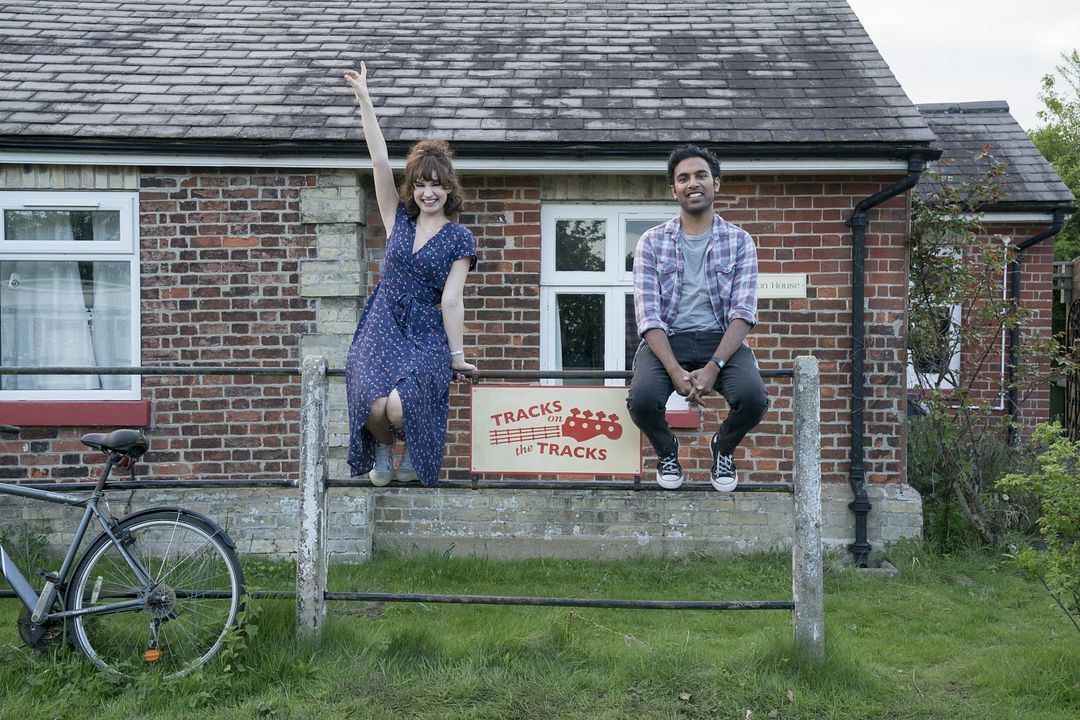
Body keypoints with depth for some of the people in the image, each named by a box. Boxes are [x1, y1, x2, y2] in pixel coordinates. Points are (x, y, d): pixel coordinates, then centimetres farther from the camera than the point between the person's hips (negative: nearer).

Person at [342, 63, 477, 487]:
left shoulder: (459, 239, 2)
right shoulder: (398, 219, 10)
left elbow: (451, 299, -2)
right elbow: (380, 161, 4)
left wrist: (457, 353, -5)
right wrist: (364, 98, -1)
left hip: (427, 336, -2)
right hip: (383, 326, 2)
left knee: (401, 406, -29)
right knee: (374, 405, -25)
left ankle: (413, 451, 8)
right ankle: (382, 450, 11)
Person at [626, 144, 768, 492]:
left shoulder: (739, 241, 4)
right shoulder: (652, 242, 3)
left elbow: (743, 311, -5)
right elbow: (648, 314, -6)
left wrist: (713, 366, -21)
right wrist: (675, 371, -21)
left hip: (721, 339, 0)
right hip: (667, 340, 0)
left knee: (753, 398, -29)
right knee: (642, 399, -31)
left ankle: (724, 447, 9)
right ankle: (667, 450, 7)